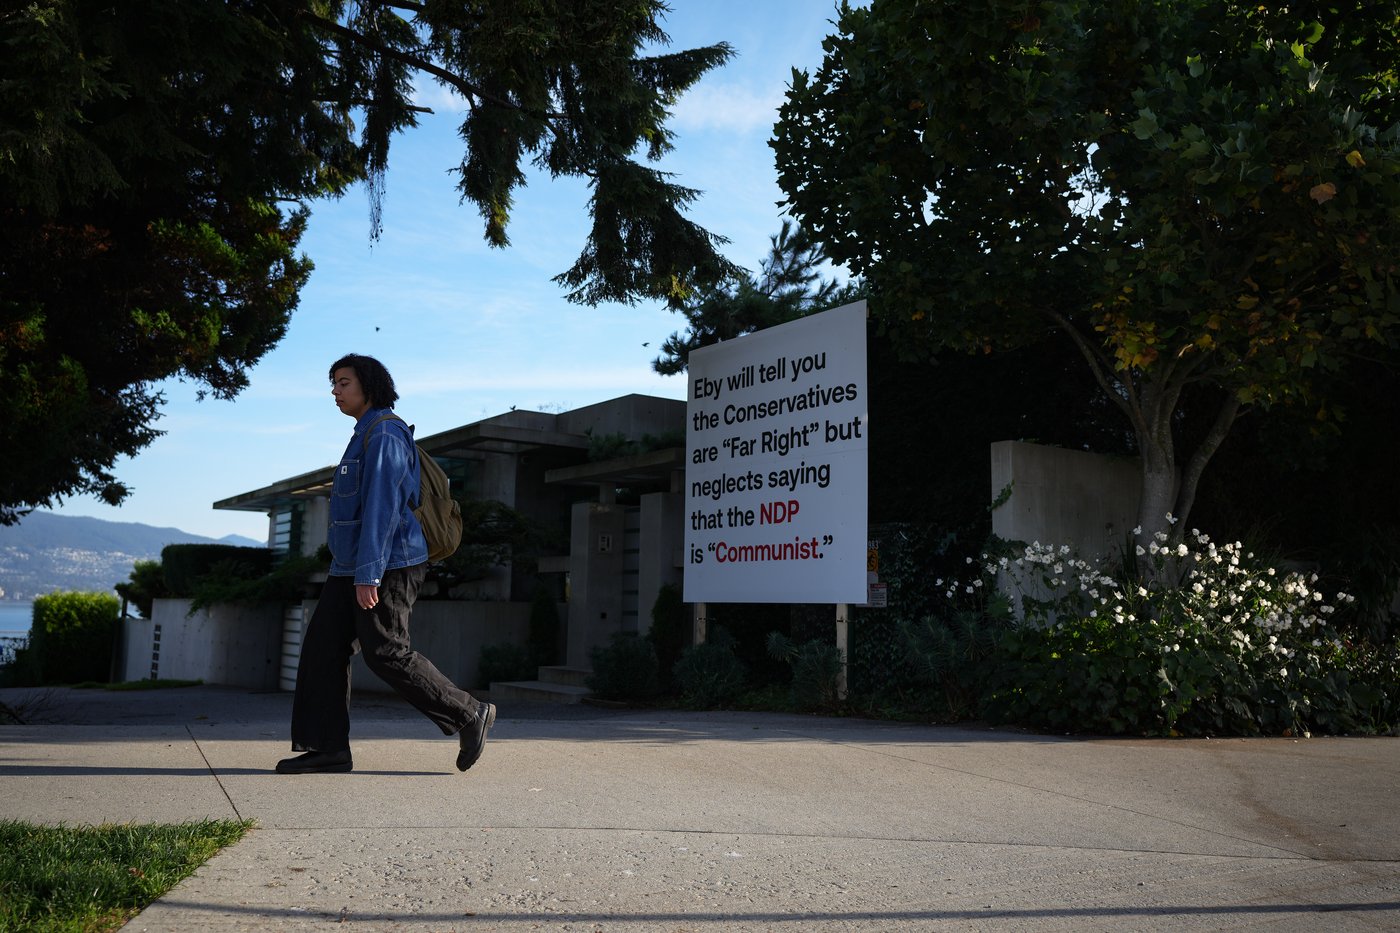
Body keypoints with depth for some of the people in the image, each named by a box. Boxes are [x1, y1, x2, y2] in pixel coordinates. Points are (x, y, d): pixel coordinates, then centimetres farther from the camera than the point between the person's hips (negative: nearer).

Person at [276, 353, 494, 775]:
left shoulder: (385, 435, -12)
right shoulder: (366, 435, 21)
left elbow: (382, 506, -21)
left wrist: (369, 574, -26)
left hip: (385, 566, -10)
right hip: (351, 567, 10)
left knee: (386, 653, -9)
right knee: (323, 646, 4)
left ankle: (469, 715, 2)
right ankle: (326, 747, 6)